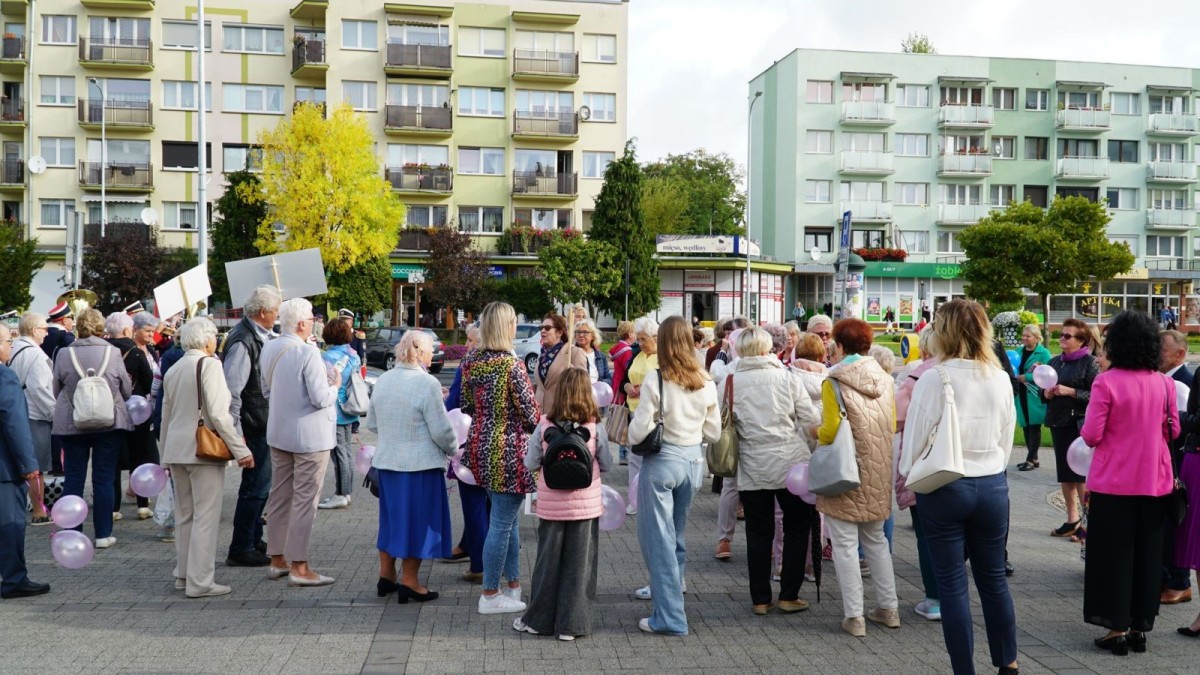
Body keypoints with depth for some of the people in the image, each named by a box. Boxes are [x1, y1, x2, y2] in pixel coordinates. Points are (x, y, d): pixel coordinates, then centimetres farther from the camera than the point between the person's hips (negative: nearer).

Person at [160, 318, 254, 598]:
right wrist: (240, 450, -15)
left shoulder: (173, 370, 13)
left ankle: (183, 575, 22)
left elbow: (166, 416, 18)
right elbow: (218, 414, -17)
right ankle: (200, 582, -3)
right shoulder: (209, 365, -11)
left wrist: (166, 455, 26)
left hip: (176, 449, 8)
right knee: (205, 517, -4)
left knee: (184, 515, 15)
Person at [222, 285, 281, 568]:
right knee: (255, 487, -3)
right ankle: (240, 550, 6)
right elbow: (231, 390, -23)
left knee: (261, 484, 18)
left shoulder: (263, 337, 11)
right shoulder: (242, 342, -20)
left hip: (264, 425, 10)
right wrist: (236, 434, -22)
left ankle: (253, 541, 31)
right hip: (253, 426, -10)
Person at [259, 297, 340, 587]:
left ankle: (277, 560, 24)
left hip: (278, 433, 8)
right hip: (309, 436, -8)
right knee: (304, 500, -1)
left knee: (279, 497, 15)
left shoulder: (268, 349, 3)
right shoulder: (308, 352, -21)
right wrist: (334, 385, -3)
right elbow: (321, 399, -22)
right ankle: (299, 567, 3)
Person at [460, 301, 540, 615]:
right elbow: (531, 415, -16)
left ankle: (514, 585, 28)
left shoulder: (471, 362, 3)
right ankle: (490, 596, 11)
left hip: (480, 445, 8)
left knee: (508, 518, 19)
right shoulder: (512, 366, -19)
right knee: (502, 524, 2)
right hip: (508, 451, -8)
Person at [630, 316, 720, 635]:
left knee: (658, 537, 2)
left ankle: (670, 617, 3)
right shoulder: (706, 382, 1)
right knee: (676, 534, 21)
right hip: (693, 460, 5)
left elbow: (639, 432, -14)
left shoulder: (656, 379, -14)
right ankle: (670, 592, 34)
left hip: (662, 461, -5)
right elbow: (713, 432, 7)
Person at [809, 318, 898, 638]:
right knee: (876, 540, 19)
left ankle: (854, 616, 4)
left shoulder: (834, 383, -14)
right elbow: (892, 427, 9)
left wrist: (816, 431, 3)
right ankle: (888, 608, 24)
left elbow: (830, 432, -18)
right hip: (878, 475, 6)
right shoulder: (884, 381, 4)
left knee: (845, 545, 2)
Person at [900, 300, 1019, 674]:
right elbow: (1007, 440, 8)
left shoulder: (933, 379, -14)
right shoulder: (1000, 378, -1)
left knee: (952, 583, 5)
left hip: (944, 489, -4)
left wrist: (907, 479, 9)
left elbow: (915, 439, -8)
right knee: (993, 576, 17)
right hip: (993, 486, 4)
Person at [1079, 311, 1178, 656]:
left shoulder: (1106, 382, -15)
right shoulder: (1163, 382, -1)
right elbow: (1174, 430, 9)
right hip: (1154, 481, 4)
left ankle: (1118, 628, 10)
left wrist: (1087, 429, 7)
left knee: (1113, 554, 6)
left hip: (1114, 481, -4)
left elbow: (1091, 435, -14)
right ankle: (1140, 627, 20)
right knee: (1147, 554, 13)